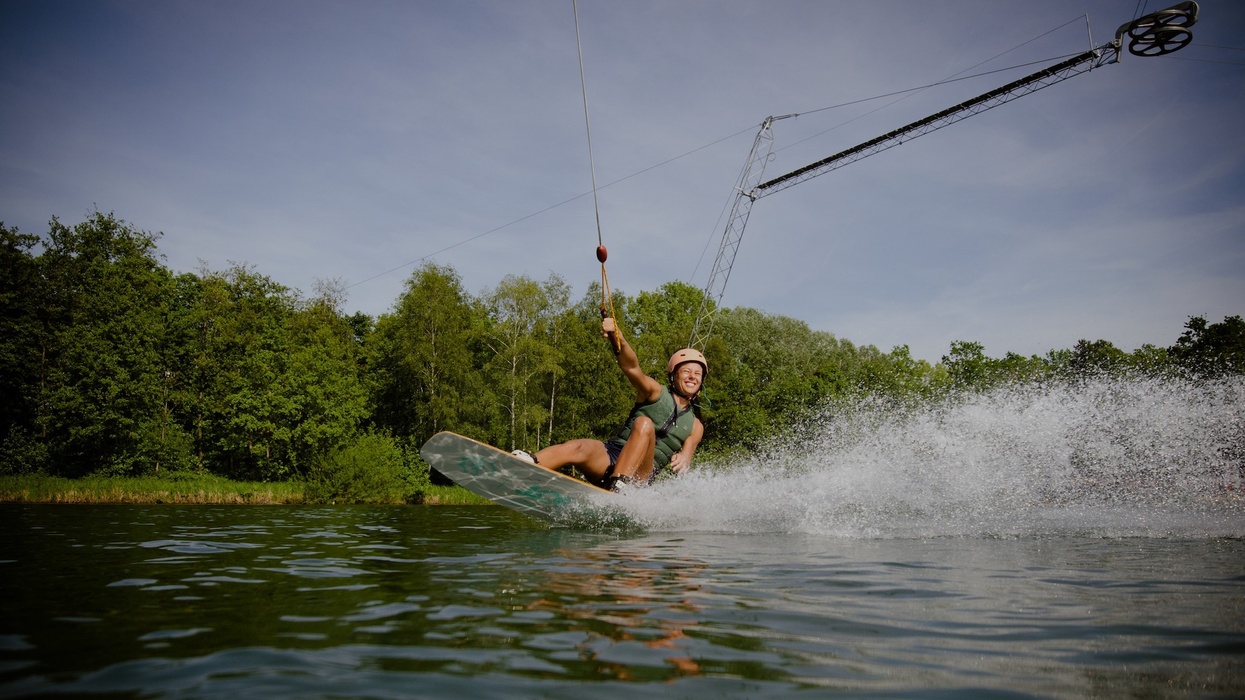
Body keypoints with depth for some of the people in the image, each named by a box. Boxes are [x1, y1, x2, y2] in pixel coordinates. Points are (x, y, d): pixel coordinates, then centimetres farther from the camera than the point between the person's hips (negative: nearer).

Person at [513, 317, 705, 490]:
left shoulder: (695, 427, 19)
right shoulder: (656, 393, 11)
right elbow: (631, 367, -7)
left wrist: (684, 459, -21)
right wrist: (616, 338, -29)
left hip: (638, 476, 0)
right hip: (612, 454, 0)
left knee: (645, 424, -28)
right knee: (577, 448, -32)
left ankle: (618, 485, -44)